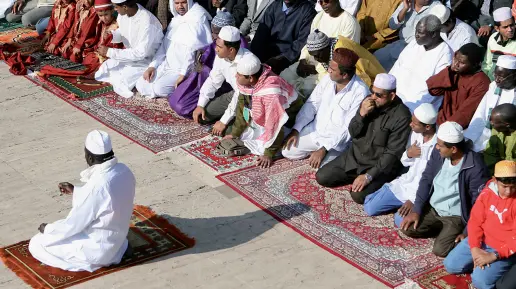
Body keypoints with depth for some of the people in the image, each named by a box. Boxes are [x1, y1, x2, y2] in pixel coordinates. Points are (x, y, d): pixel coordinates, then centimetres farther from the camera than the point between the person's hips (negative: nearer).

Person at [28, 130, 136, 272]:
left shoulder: (97, 185, -34)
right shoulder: (124, 171, -9)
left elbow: (73, 225, -22)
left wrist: (47, 229, -4)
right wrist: (75, 191, 14)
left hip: (97, 250, -8)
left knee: (36, 245, 2)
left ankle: (91, 260, 0)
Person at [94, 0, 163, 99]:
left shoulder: (147, 22, -32)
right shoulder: (123, 14, -10)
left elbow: (141, 53, -30)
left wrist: (110, 52, -28)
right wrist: (112, 35, -15)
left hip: (148, 60, -8)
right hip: (132, 55, 8)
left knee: (122, 81, -22)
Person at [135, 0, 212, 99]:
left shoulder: (197, 18, -15)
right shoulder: (177, 19, 11)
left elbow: (194, 49, -23)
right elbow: (165, 45, 15)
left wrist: (183, 74, -28)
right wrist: (152, 66, 4)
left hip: (187, 69, -9)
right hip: (168, 66, 9)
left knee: (160, 88, -28)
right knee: (141, 85, -2)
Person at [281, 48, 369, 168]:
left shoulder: (360, 92, -25)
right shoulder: (328, 79, -8)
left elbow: (349, 128, -23)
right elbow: (311, 104, 3)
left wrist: (324, 149, -24)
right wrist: (295, 130, -4)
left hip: (337, 141, -5)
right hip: (314, 131, 5)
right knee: (287, 151, -1)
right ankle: (315, 149, 19)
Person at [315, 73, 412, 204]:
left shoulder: (401, 116, -21)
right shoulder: (368, 101, -4)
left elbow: (393, 154, -22)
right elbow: (353, 133, 1)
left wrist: (369, 175, -27)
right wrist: (361, 114, -19)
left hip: (380, 164, -6)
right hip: (354, 155, 6)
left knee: (358, 195, -27)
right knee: (321, 177, -4)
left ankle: (374, 182, 3)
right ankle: (356, 177, 13)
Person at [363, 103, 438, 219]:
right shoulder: (416, 133, -2)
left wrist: (414, 200, -21)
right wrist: (408, 154, -14)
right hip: (406, 182, 6)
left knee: (401, 220, -25)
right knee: (370, 208, -2)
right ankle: (401, 202, 18)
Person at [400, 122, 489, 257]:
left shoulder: (475, 168, -26)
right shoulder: (438, 153, -9)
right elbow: (426, 179, 1)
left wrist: (467, 233, -20)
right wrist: (416, 210, -6)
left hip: (456, 217, -6)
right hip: (432, 209, 6)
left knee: (440, 250, -22)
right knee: (407, 228, -8)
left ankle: (451, 234, 8)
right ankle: (443, 230, 11)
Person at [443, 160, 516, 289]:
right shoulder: (487, 192, -3)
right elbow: (475, 221, 0)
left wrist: (493, 256, -25)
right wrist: (475, 248, -16)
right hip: (482, 241, 5)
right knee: (450, 265, -3)